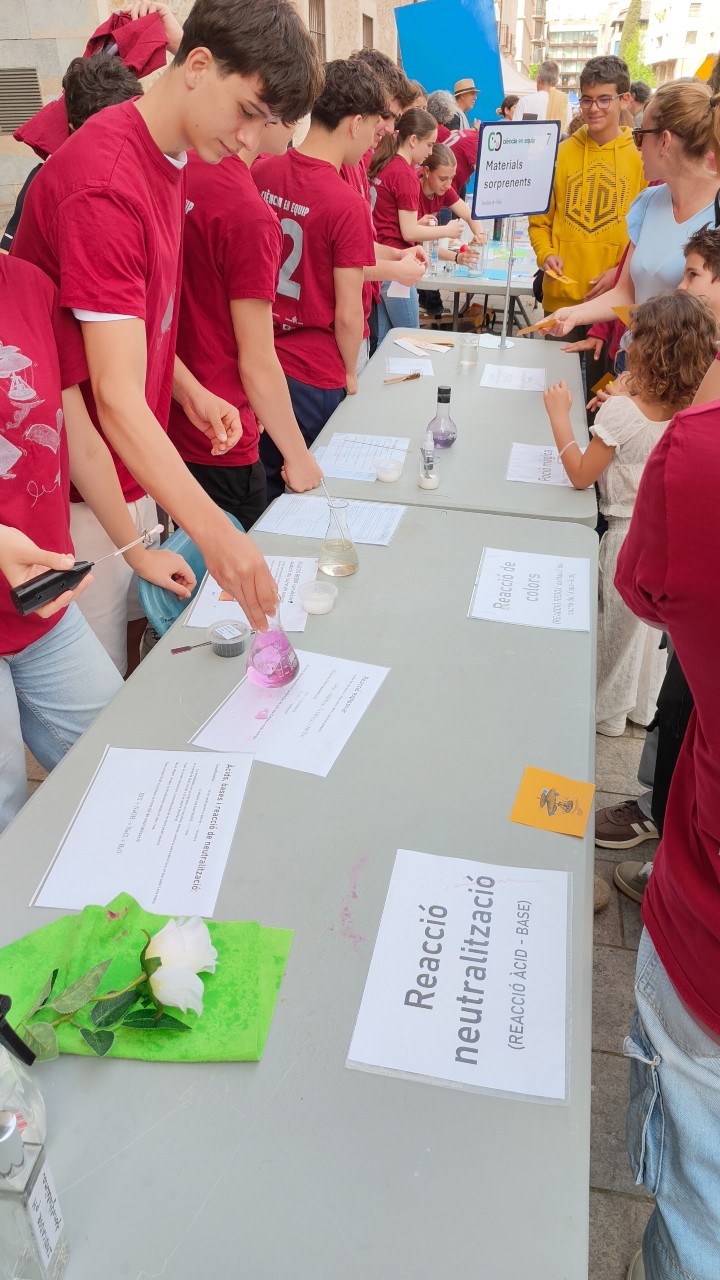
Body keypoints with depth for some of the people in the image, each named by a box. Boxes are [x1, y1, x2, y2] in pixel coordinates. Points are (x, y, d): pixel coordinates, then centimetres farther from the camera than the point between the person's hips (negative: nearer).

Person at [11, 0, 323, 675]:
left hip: (139, 474, 9)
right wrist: (212, 531, -39)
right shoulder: (105, 182, -24)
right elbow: (117, 397, -31)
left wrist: (190, 392, 3)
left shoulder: (169, 159, 8)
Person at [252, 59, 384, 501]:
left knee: (262, 493, 18)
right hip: (316, 376, -5)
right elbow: (347, 313, -14)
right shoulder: (348, 205, -18)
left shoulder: (259, 174, -1)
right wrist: (351, 374, 1)